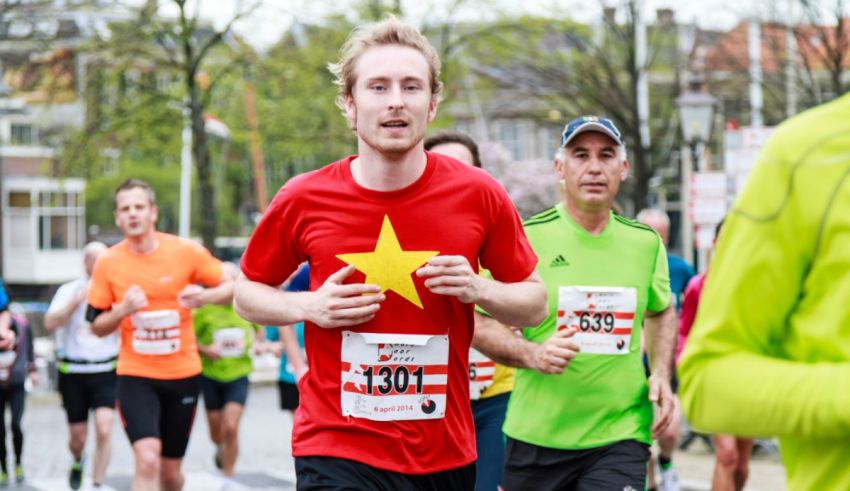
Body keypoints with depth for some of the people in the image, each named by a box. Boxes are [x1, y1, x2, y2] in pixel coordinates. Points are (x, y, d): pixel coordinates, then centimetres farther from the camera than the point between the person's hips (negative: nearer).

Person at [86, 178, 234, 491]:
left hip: (183, 374, 1)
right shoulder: (107, 263, -3)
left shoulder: (187, 252, -6)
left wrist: (205, 296, -20)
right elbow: (97, 326, 4)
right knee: (147, 459, -21)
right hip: (135, 375, -1)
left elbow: (230, 286, 2)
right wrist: (123, 310, -17)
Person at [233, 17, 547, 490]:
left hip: (448, 452, 2)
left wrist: (478, 290, -12)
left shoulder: (479, 194, -3)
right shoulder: (303, 199, -4)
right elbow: (248, 292, 11)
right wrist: (309, 307, -9)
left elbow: (535, 303, 8)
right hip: (337, 451, -2)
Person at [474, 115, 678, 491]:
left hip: (620, 437, 1)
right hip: (535, 437, -1)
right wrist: (533, 354, -20)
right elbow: (480, 323, -2)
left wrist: (661, 374, 10)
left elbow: (661, 312, 26)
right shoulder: (527, 238, -5)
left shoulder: (646, 243, 8)